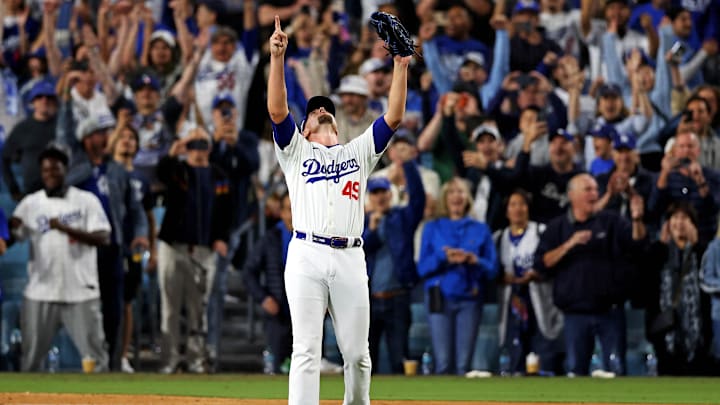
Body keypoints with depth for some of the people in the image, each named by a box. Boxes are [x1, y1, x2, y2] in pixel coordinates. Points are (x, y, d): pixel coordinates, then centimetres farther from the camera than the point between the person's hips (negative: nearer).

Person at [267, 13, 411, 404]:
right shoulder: (296, 151, 17)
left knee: (357, 352, 4)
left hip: (350, 258, 2)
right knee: (306, 349, -7)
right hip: (306, 256, -2)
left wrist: (401, 67, 4)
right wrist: (276, 57, -9)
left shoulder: (359, 152, 23)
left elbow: (393, 118, 13)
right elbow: (277, 111, 2)